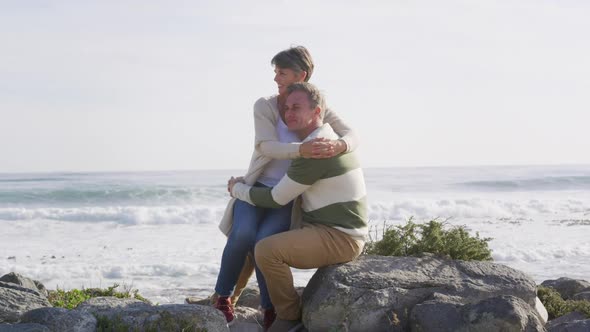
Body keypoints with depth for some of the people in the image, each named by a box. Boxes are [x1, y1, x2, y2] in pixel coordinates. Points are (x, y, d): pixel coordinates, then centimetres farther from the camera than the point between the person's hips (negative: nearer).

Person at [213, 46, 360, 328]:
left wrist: (338, 146, -40)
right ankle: (224, 296, -7)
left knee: (265, 241, -30)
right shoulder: (264, 106, -7)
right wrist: (301, 150, -42)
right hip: (257, 187, 0)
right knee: (242, 236, -30)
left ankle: (270, 308, -10)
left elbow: (351, 137, -14)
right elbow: (266, 147, -22)